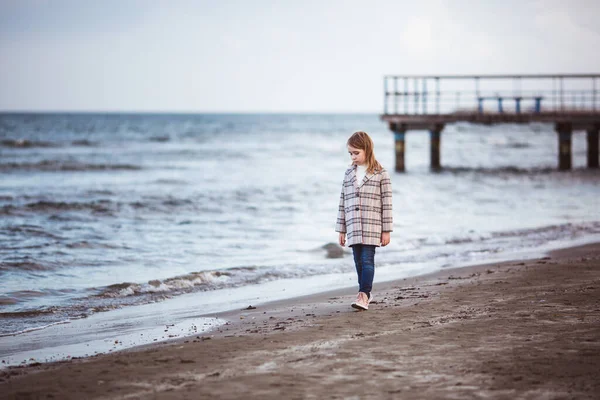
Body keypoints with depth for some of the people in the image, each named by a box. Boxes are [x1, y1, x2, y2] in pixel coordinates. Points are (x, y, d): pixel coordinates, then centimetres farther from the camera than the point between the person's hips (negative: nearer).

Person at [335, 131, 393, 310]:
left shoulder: (380, 174, -2)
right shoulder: (349, 174, 11)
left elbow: (386, 203, -3)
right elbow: (343, 202, 13)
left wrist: (386, 230, -5)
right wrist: (341, 230, 12)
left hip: (372, 225, -5)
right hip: (353, 227, 5)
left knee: (367, 260, -11)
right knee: (358, 261, 7)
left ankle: (363, 295, -16)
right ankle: (365, 293, 18)